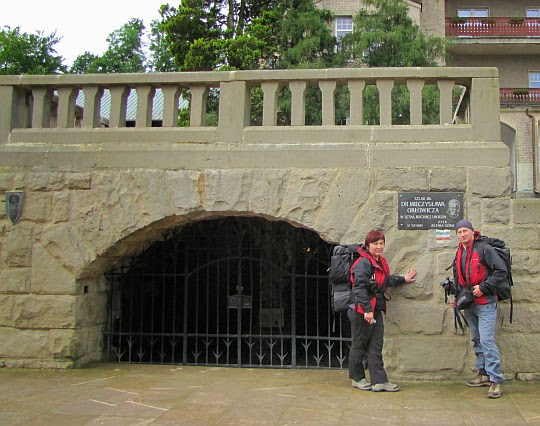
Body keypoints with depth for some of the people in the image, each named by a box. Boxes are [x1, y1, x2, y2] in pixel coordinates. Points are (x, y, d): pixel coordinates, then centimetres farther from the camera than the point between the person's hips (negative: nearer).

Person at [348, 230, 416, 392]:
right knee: (359, 345, 5)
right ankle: (357, 378, 18)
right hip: (362, 311, -9)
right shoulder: (364, 263, -16)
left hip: (376, 311, 9)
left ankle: (379, 381, 8)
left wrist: (403, 279, 29)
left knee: (376, 347, 7)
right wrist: (367, 309, -27)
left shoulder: (381, 262, 13)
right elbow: (360, 287, -23)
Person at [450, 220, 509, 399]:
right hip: (469, 304, 8)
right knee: (476, 340, 15)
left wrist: (483, 287, -19)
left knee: (487, 340, -13)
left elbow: (501, 271, -16)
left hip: (485, 303, -8)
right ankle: (483, 374, 26)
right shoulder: (459, 254, 12)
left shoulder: (484, 249, -12)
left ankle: (495, 381, -10)